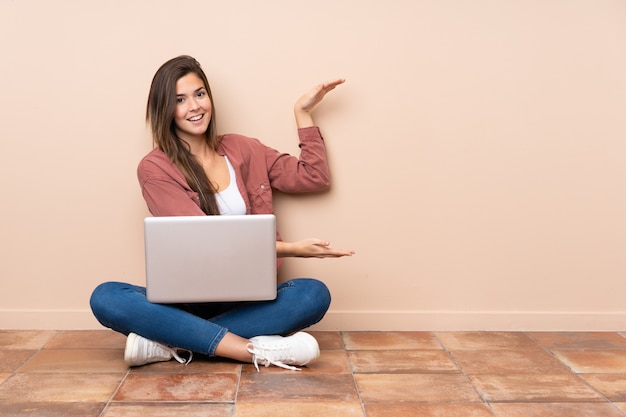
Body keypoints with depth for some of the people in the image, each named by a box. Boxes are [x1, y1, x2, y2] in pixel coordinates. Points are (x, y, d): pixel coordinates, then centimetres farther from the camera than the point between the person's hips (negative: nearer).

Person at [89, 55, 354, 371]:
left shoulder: (242, 150, 10)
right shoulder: (154, 169, -3)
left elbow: (315, 177, 12)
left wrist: (302, 112, 9)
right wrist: (288, 248, -20)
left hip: (247, 299, 3)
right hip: (186, 300, -2)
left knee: (314, 294, -28)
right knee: (105, 298, -29)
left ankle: (171, 341, -25)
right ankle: (255, 350, -34)